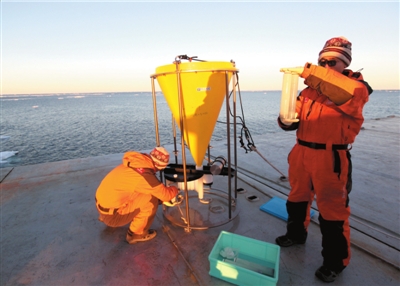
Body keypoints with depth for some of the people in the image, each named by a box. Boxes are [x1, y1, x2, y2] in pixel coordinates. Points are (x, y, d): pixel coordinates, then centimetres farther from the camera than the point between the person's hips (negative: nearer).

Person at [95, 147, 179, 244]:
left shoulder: (134, 162, -3)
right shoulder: (146, 176, -26)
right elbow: (166, 195, -12)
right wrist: (175, 189, 7)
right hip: (112, 216, -8)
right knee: (151, 199, -13)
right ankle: (137, 233, 6)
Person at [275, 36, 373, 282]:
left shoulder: (356, 85, -3)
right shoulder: (309, 89, 14)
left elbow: (351, 92, -29)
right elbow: (295, 117, 11)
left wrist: (308, 71, -33)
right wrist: (286, 120, -14)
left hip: (331, 159, -6)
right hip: (302, 153, 6)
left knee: (332, 209, 3)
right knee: (297, 198, 19)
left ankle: (335, 261, 24)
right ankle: (296, 234, 43)